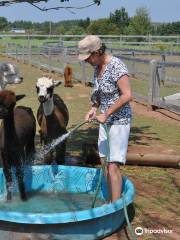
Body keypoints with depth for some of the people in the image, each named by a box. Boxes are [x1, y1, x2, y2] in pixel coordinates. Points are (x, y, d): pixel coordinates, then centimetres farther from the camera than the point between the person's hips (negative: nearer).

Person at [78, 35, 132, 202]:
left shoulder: (116, 66, -19)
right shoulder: (97, 66, 6)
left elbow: (127, 95, -23)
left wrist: (105, 114, -20)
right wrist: (94, 109, 0)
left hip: (119, 121, -8)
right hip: (105, 120, 8)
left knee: (113, 166, -9)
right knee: (105, 164, 11)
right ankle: (111, 202, 22)